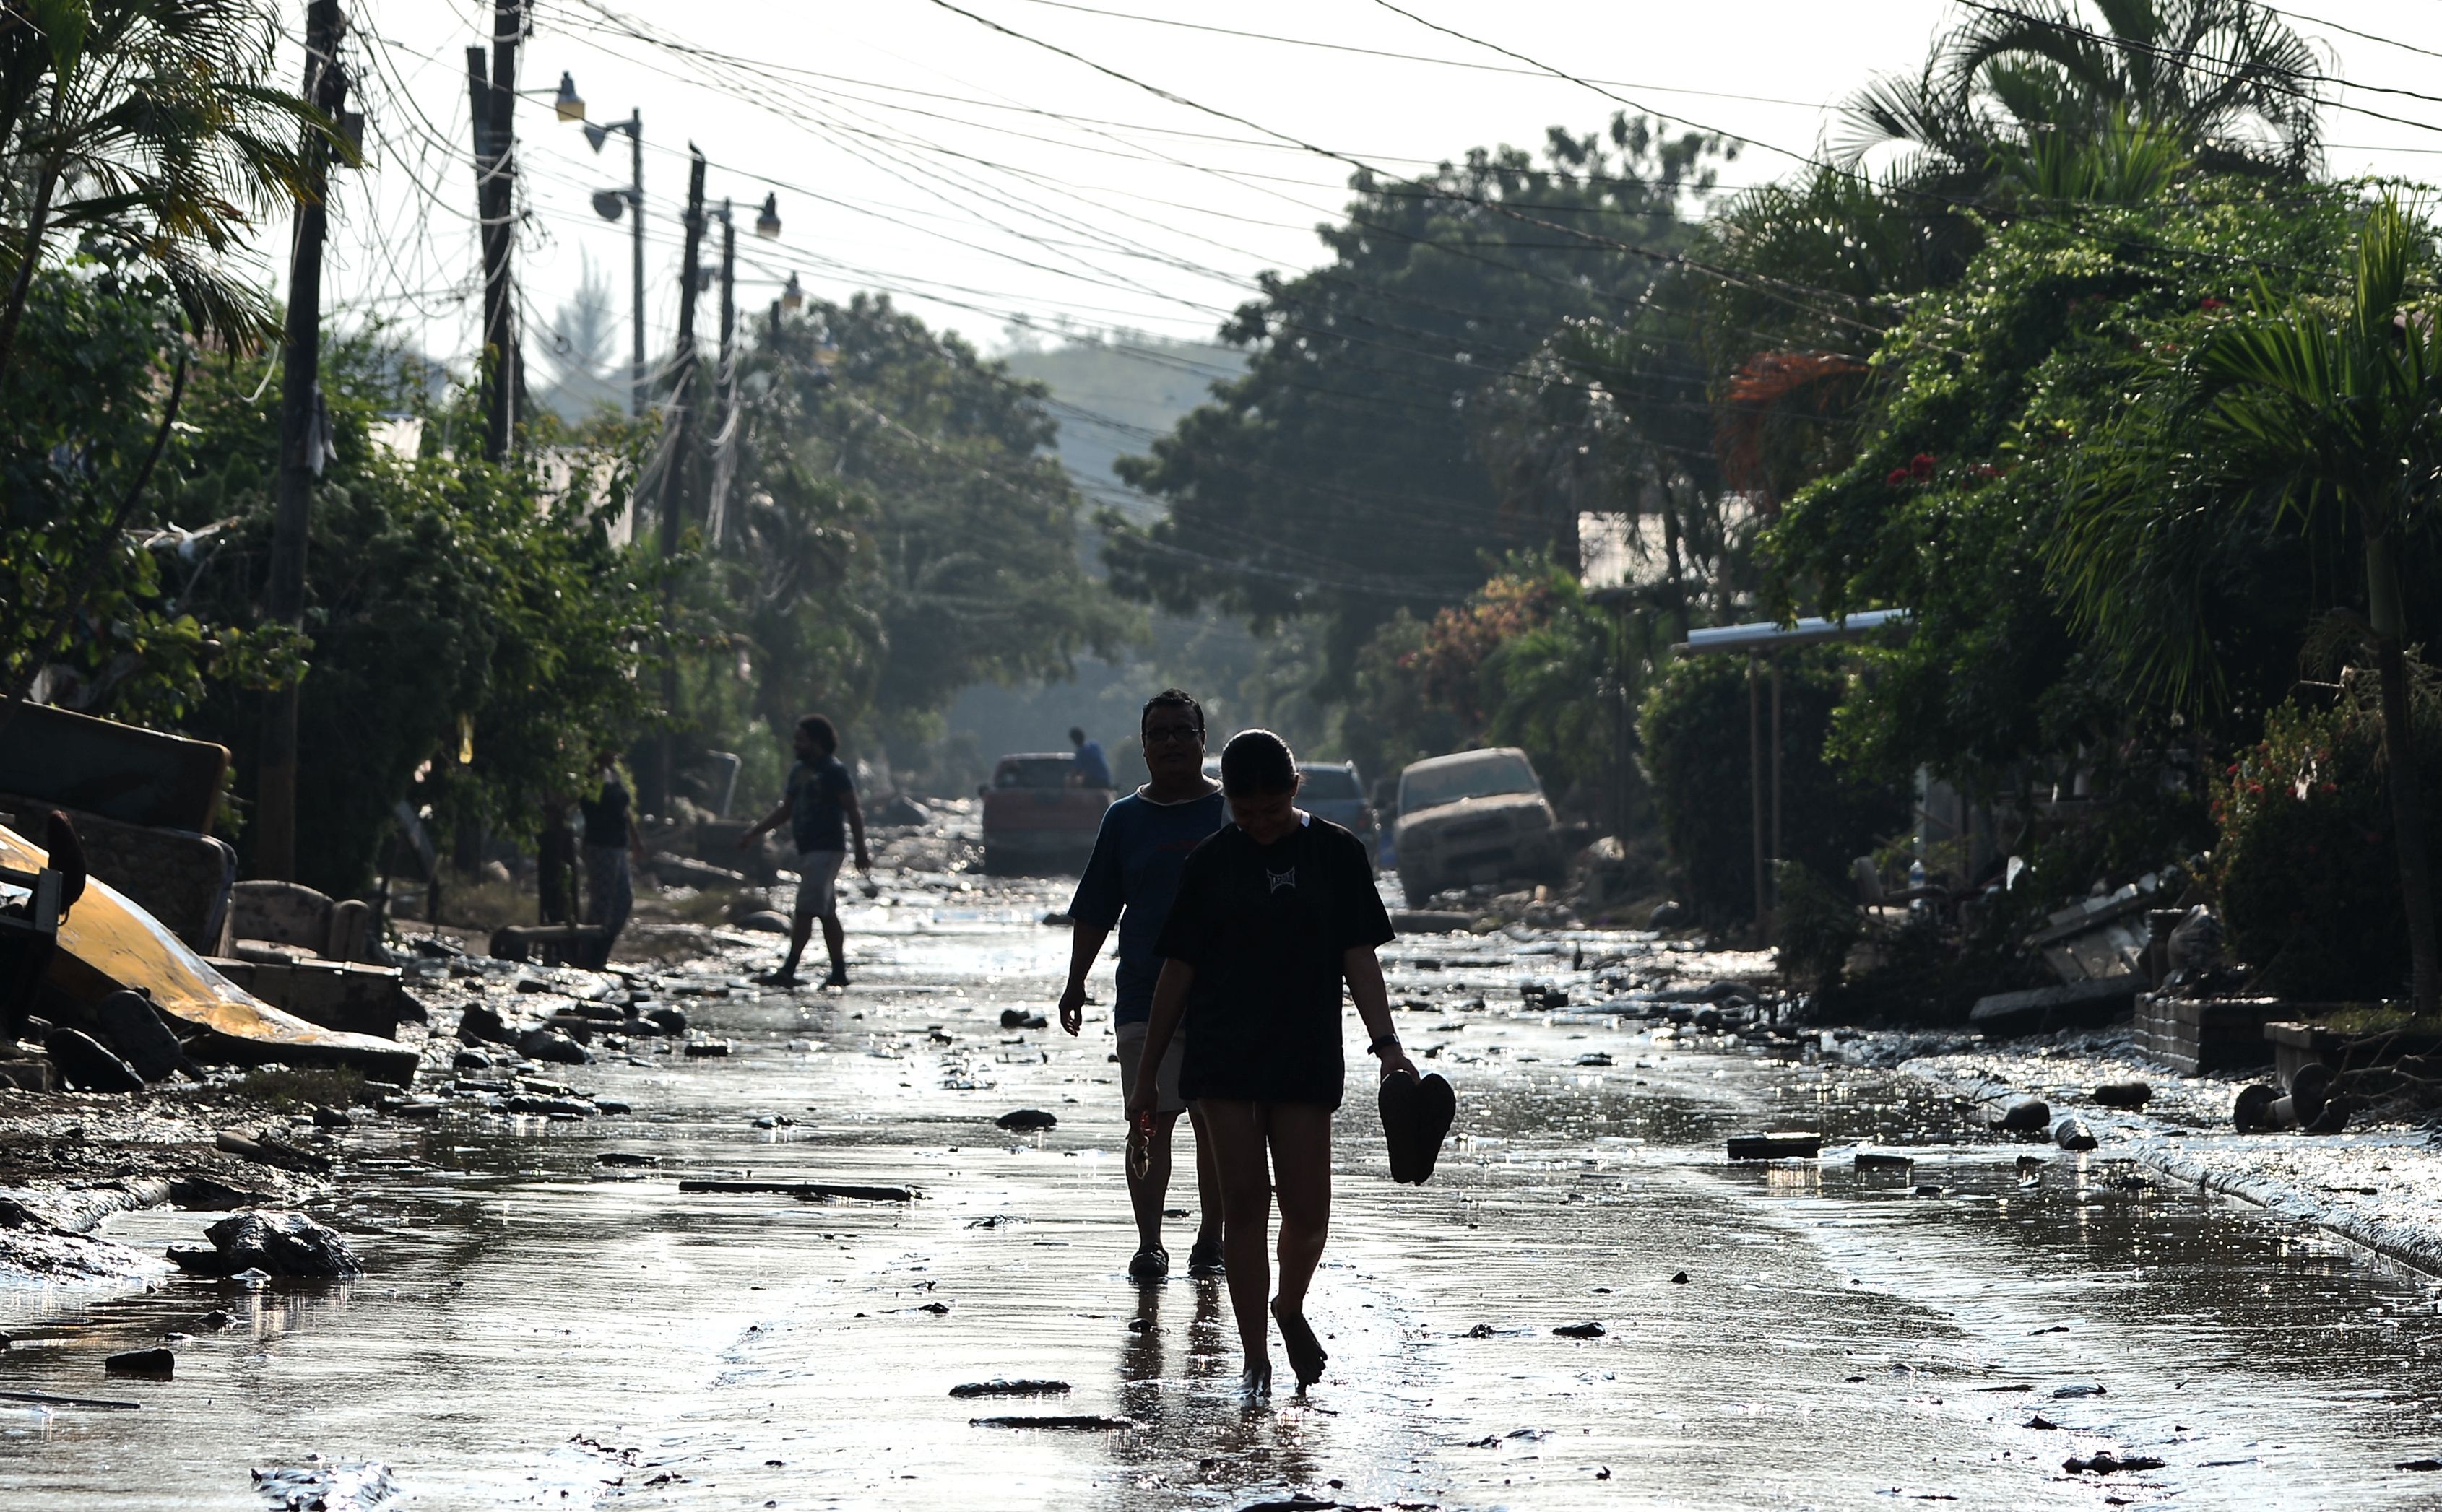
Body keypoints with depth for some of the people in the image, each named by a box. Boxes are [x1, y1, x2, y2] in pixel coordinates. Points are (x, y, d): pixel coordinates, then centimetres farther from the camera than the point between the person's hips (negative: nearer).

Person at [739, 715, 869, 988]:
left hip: (826, 850, -9)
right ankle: (839, 972, 14)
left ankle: (788, 971, -19)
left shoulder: (834, 772, -10)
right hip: (808, 850, 9)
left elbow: (853, 812, -12)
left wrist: (861, 851, -16)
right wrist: (753, 834, 17)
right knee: (827, 914, 10)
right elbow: (785, 811, 23)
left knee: (805, 910, -14)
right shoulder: (799, 771, 16)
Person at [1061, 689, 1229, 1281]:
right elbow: (1094, 914, 12)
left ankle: (1210, 1243, 13)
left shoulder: (1234, 812, 5)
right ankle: (1149, 1244, -4)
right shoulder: (1125, 819, 9)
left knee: (1216, 1123, 3)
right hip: (1146, 993, 1)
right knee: (1150, 1120, -7)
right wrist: (1076, 983, 6)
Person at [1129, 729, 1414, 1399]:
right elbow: (1178, 969, 7)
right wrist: (1146, 1073, 8)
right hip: (1224, 1059, 0)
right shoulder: (1212, 862, 4)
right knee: (1244, 1205, -4)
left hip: (1306, 1058, 0)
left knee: (1307, 1211, -3)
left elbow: (1359, 957, 2)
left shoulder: (1336, 853, 3)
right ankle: (1255, 1357, 3)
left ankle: (1291, 1308, 28)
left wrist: (1386, 1042, -11)